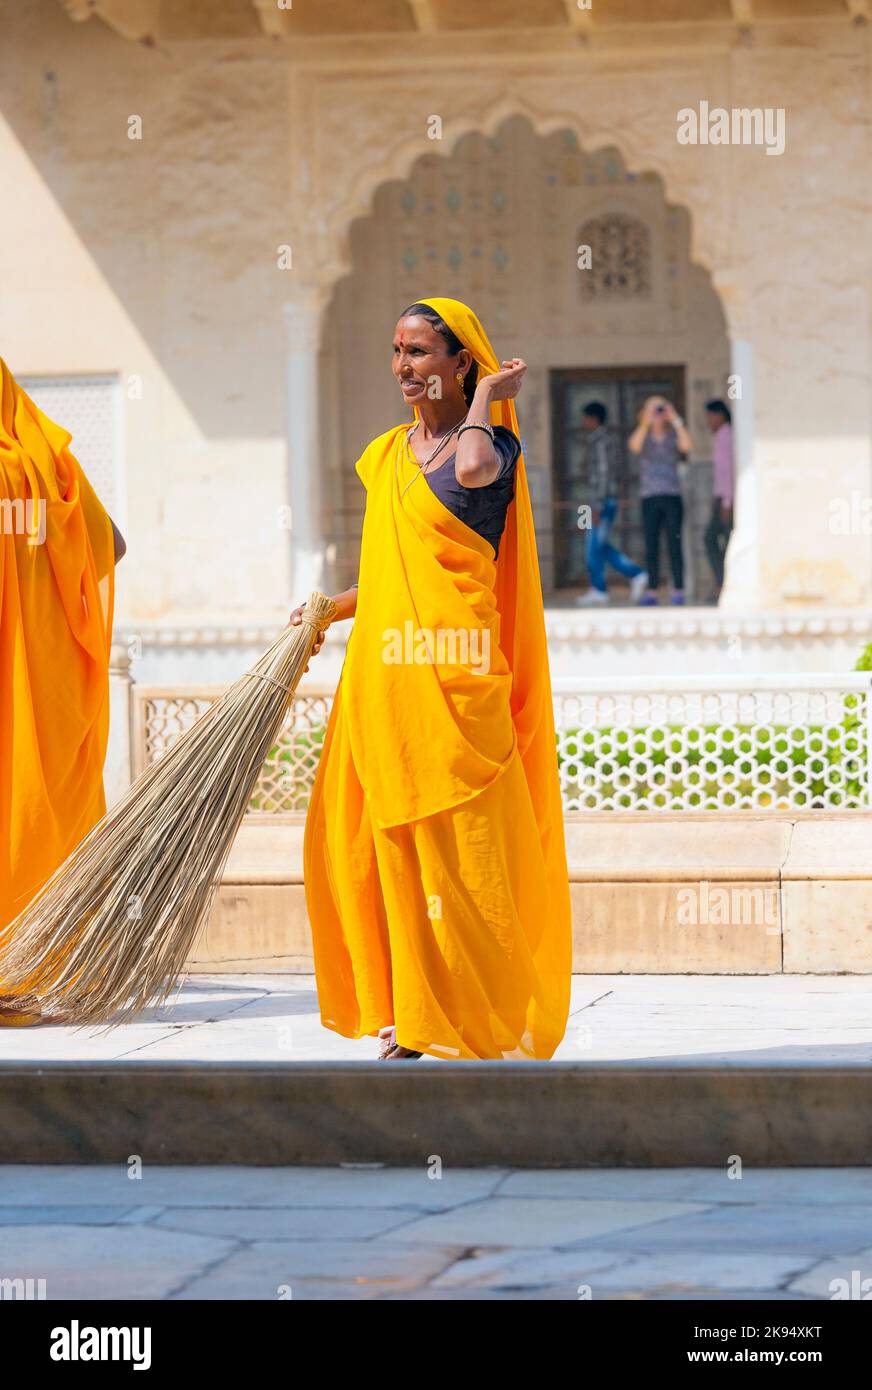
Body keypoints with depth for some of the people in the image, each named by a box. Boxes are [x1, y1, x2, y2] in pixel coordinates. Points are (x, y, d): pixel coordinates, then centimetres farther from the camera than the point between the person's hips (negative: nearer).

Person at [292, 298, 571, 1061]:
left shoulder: (495, 443, -3)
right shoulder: (387, 453, 17)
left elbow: (474, 468, -29)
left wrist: (485, 396, -13)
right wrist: (329, 610, 15)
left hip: (453, 680, -7)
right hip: (381, 680, 7)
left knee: (459, 850, -5)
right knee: (385, 850, 5)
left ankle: (491, 1020, 4)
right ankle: (410, 1020, 13)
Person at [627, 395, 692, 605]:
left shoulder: (674, 436, 8)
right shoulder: (643, 436, 8)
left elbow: (687, 446, -13)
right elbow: (635, 446, -14)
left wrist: (676, 421, -15)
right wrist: (645, 422, -22)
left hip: (672, 496, 0)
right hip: (650, 497, 0)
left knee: (674, 543, -4)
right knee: (651, 546, -1)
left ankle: (678, 590, -3)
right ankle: (651, 591, -1)